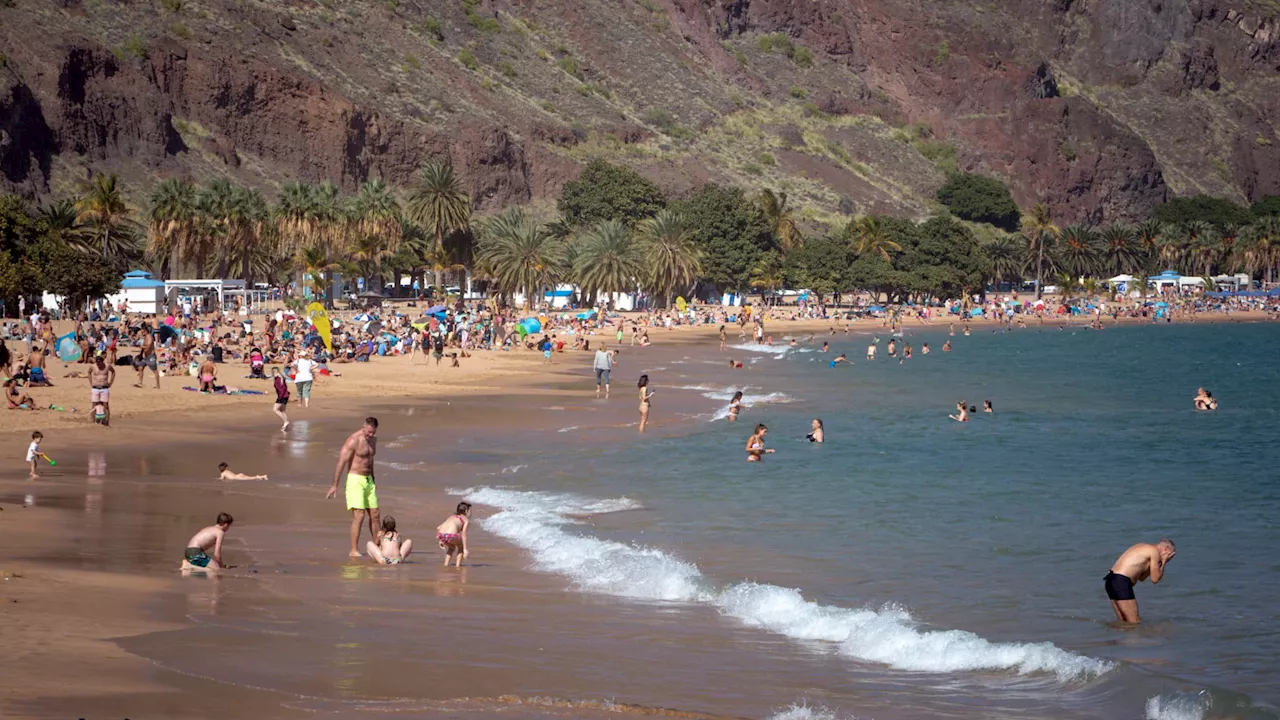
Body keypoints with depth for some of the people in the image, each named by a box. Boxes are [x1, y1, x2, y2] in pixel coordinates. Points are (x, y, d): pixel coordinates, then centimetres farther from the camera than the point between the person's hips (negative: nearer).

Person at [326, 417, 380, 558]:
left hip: (368, 481, 8)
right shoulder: (353, 440, -16)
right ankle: (353, 550, -11)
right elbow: (341, 463, -18)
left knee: (374, 515, 10)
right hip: (355, 479, -8)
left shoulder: (373, 440, 10)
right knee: (359, 516, -14)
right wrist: (335, 485, -21)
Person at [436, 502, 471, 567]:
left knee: (451, 546, 35)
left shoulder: (452, 516, 31)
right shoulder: (466, 520, 14)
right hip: (450, 535, -6)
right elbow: (463, 534, 1)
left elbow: (438, 528, 25)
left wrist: (440, 541, 32)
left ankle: (446, 563, 23)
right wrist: (465, 549, -1)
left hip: (440, 535, 6)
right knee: (461, 544, 26)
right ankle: (458, 564, 17)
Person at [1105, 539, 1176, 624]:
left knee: (1123, 622, 13)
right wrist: (1163, 562, 10)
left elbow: (1141, 577, 26)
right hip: (1121, 582, -9)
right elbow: (1155, 579, -1)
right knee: (1135, 623, -9)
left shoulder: (1144, 547, 24)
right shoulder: (1155, 551, -3)